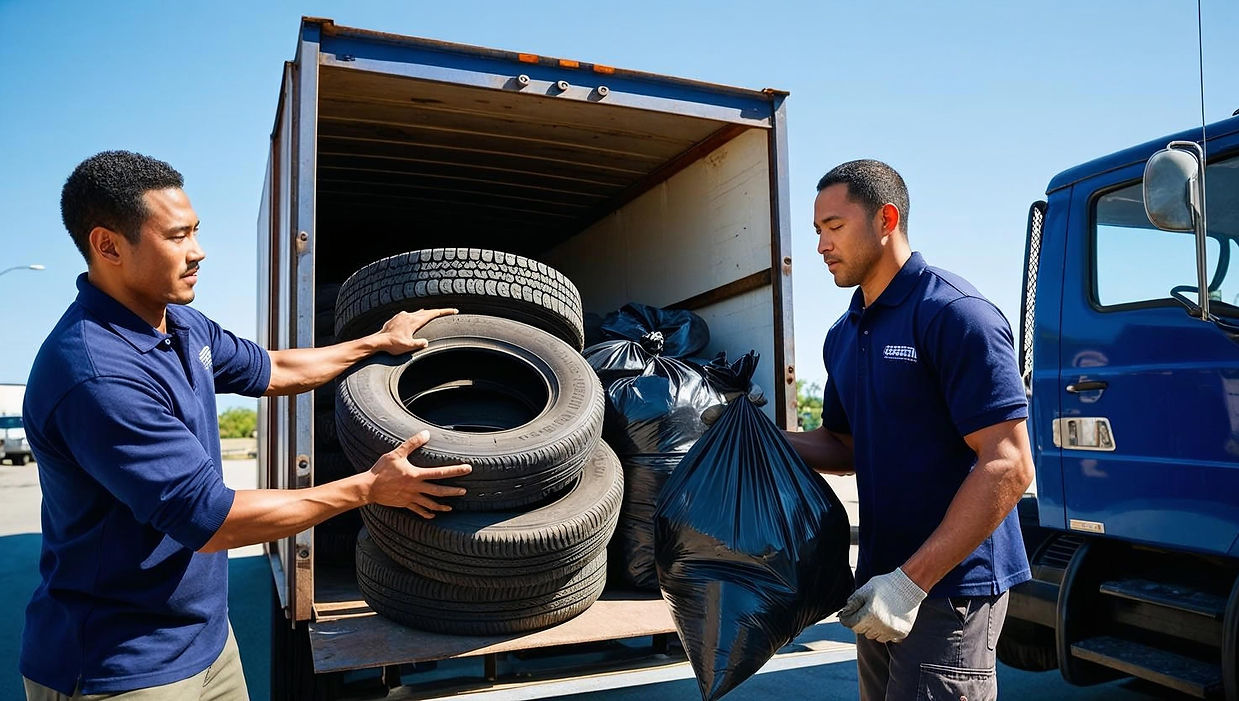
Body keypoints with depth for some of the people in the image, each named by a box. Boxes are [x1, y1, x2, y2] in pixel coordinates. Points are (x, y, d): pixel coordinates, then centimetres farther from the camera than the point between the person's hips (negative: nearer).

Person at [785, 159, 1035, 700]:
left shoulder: (954, 313, -16)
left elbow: (1008, 466, -21)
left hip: (949, 584, -8)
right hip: (880, 583, 8)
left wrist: (911, 580, -24)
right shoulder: (843, 335, 10)